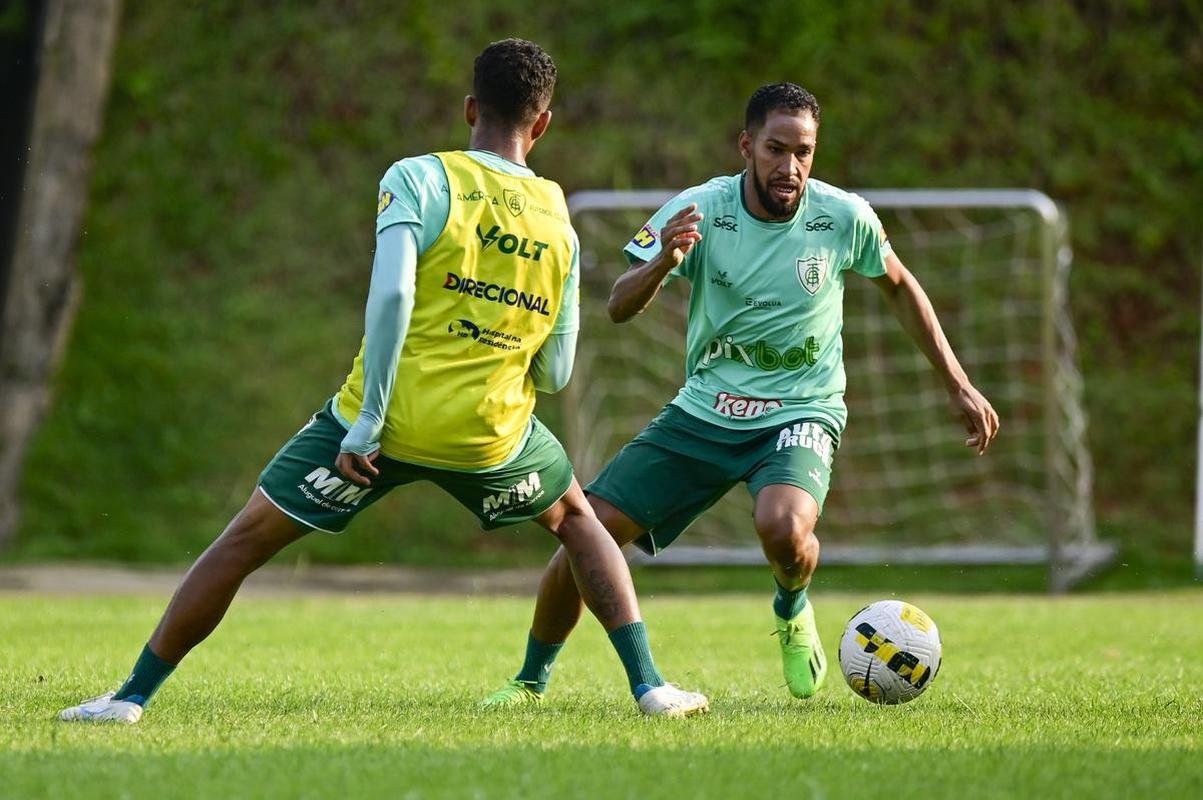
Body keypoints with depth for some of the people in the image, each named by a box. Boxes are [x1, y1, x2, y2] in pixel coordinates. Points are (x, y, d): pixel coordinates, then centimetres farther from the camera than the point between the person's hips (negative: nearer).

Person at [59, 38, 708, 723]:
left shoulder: (420, 179, -5)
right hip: (489, 433, 2)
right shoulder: (559, 225, 7)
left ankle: (132, 697, 10)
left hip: (385, 425, -2)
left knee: (248, 538, 10)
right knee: (577, 517, 30)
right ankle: (649, 685, 21)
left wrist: (368, 422, -16)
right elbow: (554, 376, 9)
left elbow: (391, 293, -19)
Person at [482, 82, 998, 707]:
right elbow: (620, 308, -13)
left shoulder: (844, 217, -10)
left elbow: (899, 286, 10)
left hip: (799, 415, -2)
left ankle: (792, 611, 4)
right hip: (702, 413, 2)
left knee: (784, 528, -33)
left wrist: (960, 386, 11)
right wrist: (663, 261, -35)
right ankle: (531, 680, 18)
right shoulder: (699, 211, -12)